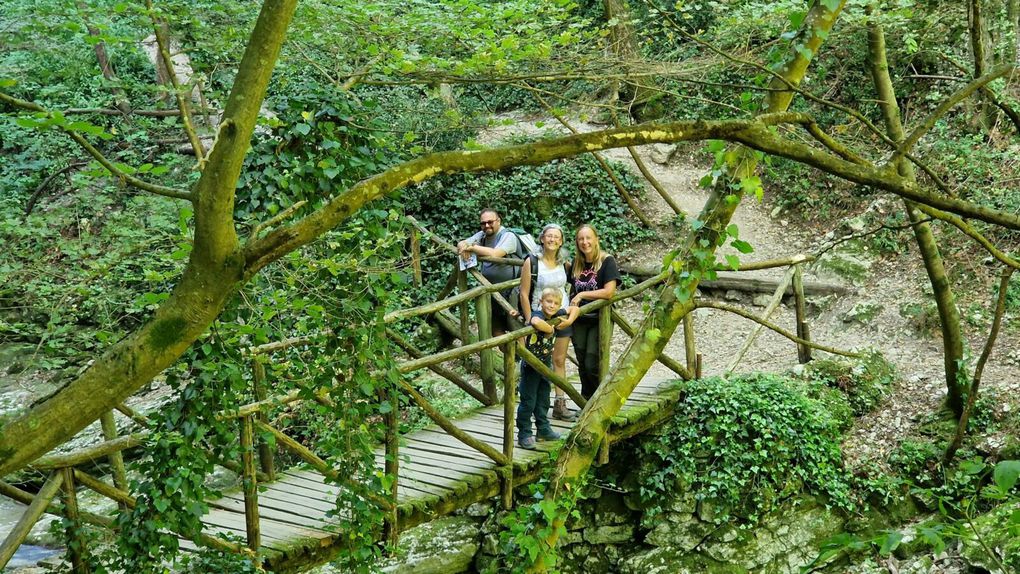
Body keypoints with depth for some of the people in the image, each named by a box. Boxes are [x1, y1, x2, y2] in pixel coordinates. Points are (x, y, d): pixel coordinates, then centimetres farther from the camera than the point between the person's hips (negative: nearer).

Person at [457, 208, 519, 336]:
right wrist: (463, 246, -19)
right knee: (496, 330, 17)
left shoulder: (508, 236, -15)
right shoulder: (482, 235, 8)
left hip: (509, 292, -8)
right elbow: (461, 244, 6)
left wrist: (472, 247, -23)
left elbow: (494, 254, -31)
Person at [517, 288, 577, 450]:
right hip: (530, 365, -7)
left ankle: (543, 429, 32)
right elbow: (536, 322, -50)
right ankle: (524, 434, 7)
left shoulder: (558, 315, -3)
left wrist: (569, 321, -9)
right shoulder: (537, 314, -25)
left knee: (543, 400, 19)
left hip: (545, 364, 7)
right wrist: (550, 329, -32)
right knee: (528, 401, -1)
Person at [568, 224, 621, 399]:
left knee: (592, 365, -10)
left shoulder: (607, 261, -9)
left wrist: (582, 295, -15)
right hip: (579, 321, 5)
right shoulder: (576, 263, 8)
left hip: (600, 320, -5)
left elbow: (609, 292, -19)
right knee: (582, 365, 8)